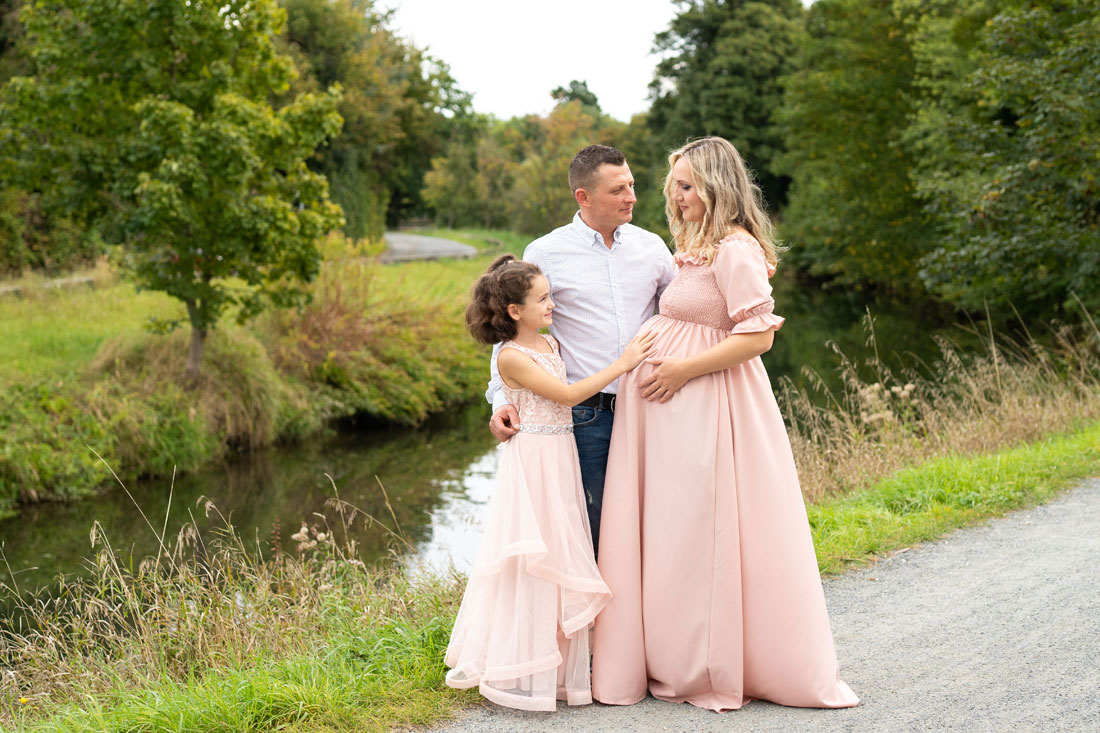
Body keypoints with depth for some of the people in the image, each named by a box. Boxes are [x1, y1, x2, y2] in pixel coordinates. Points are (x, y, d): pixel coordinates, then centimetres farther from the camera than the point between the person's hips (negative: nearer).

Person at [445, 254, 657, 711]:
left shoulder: (552, 344, 11)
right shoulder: (512, 357, -13)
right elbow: (567, 395, -17)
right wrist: (621, 364, -14)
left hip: (561, 459, 8)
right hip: (533, 461, -8)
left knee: (559, 556, 11)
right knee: (531, 559, -4)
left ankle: (556, 666, 21)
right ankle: (522, 671, 5)